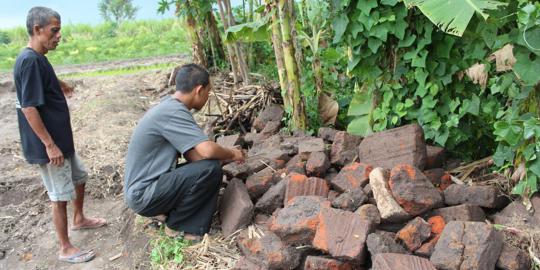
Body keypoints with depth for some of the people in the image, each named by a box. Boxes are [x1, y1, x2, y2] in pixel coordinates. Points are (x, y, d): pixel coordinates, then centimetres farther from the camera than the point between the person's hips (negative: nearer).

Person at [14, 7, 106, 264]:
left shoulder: (38, 58, 8)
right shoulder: (29, 61, -21)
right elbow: (29, 107, -25)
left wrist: (57, 85, 18)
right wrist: (50, 145, -24)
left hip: (61, 138, 10)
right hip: (49, 144, -10)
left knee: (79, 176, 24)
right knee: (60, 195, 1)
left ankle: (79, 219, 46)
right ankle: (65, 249, 16)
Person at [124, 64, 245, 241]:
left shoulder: (169, 106, 8)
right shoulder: (173, 112, -22)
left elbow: (192, 154, 9)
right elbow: (208, 150, -30)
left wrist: (227, 155, 4)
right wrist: (232, 154, -9)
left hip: (145, 186, 10)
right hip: (144, 195, -10)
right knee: (211, 169, -21)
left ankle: (193, 229, 5)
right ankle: (176, 225, -3)